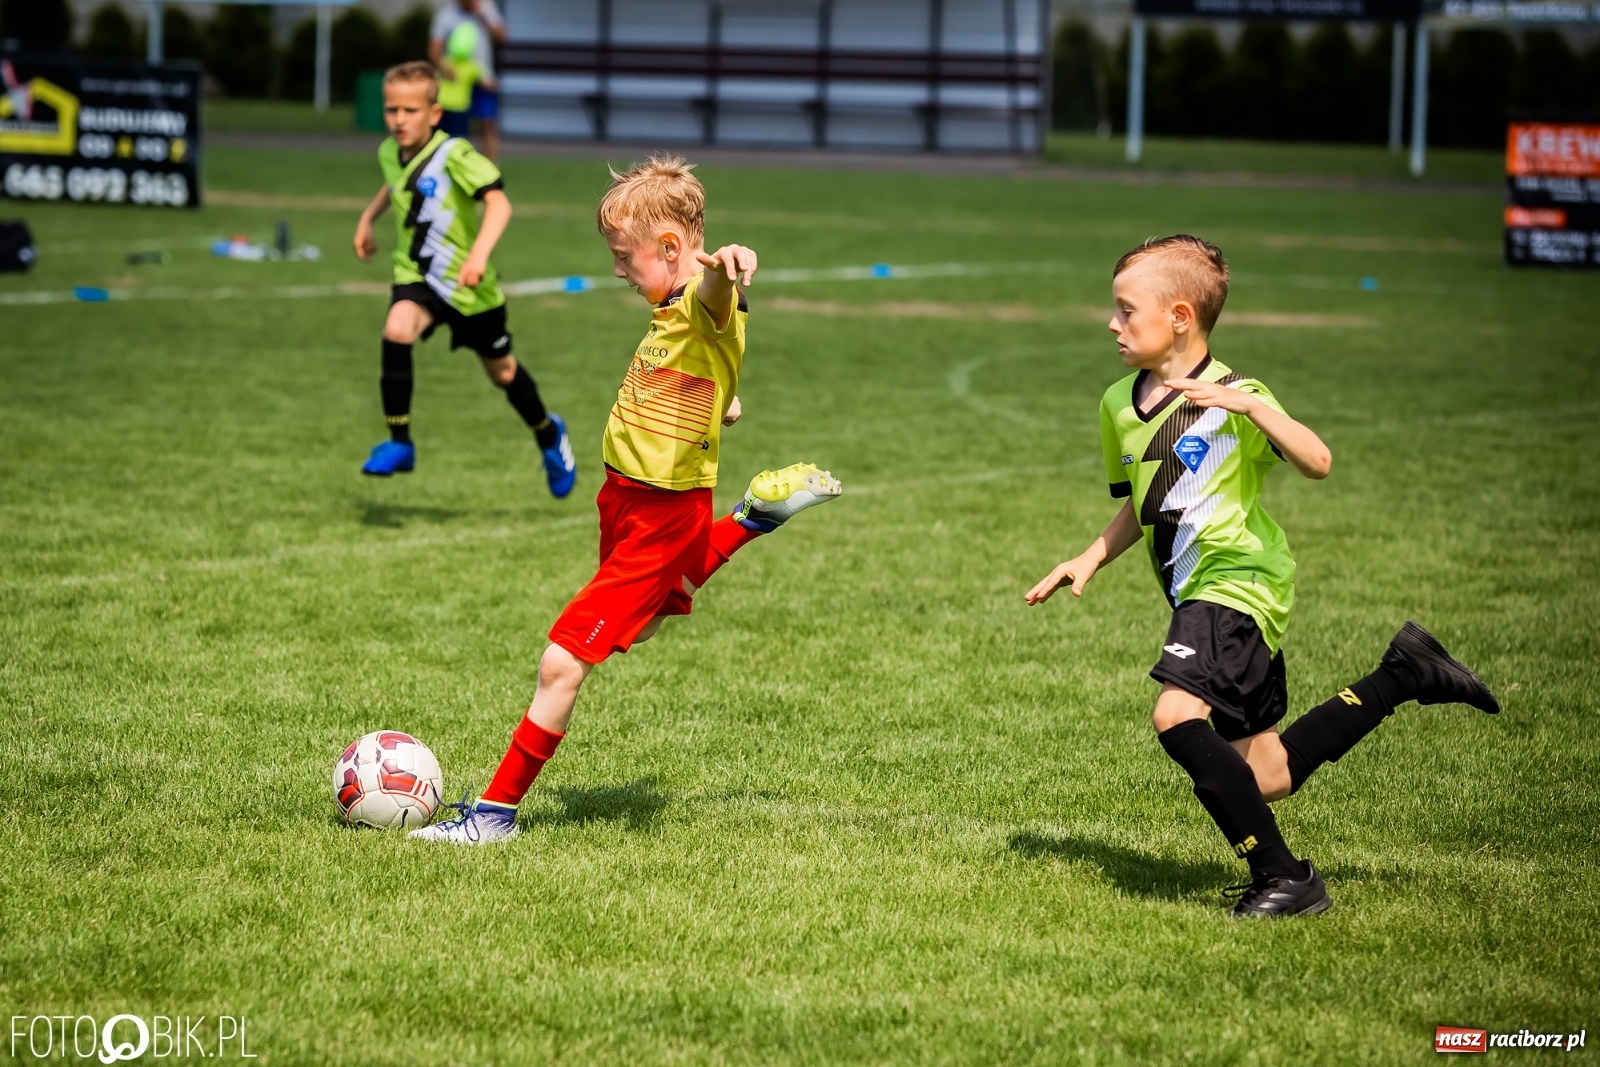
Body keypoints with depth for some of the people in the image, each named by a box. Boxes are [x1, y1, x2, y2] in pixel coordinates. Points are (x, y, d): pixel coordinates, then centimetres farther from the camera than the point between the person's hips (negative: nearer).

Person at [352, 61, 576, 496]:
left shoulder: (454, 155, -23)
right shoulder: (389, 153, -2)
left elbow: (498, 202, -34)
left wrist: (479, 252, -46)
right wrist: (367, 219, 23)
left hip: (466, 284, -4)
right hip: (416, 276, 4)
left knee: (501, 371, 14)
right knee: (397, 330, -28)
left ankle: (548, 434, 44)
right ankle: (399, 444, -19)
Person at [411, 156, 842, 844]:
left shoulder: (707, 304, -23)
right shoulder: (672, 308, 6)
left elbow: (714, 289, -50)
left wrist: (727, 264, -69)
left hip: (662, 518, -10)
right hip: (624, 497, 10)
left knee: (562, 663, -13)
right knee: (640, 622, 36)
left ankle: (498, 810, -2)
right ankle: (757, 515, 42)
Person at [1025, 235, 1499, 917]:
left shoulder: (1232, 397, -13)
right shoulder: (1118, 405, 10)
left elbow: (1317, 464, -28)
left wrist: (1253, 406, -39)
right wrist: (1090, 560, 13)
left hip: (1237, 580, -8)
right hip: (1195, 592, 9)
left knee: (1177, 716, -29)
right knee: (1261, 777, 10)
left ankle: (1282, 877, -18)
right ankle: (1402, 675, 25)